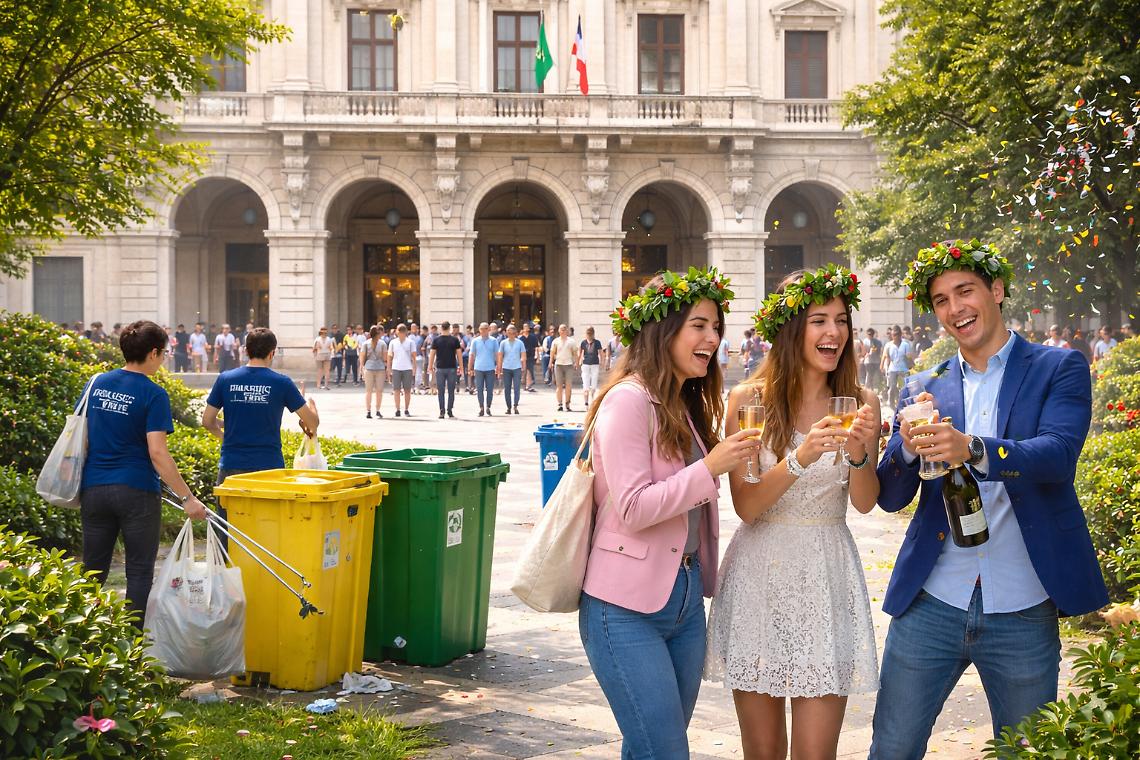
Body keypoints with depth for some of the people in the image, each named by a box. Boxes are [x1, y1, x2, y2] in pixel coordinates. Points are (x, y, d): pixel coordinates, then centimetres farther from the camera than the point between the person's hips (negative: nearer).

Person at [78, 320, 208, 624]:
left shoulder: (96, 383, 6)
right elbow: (157, 453, -18)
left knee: (93, 571, 14)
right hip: (136, 492, -5)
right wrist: (187, 498, -16)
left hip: (93, 489, 5)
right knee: (139, 572, 5)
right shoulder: (153, 394, -11)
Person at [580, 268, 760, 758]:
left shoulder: (688, 405, 13)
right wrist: (711, 468, -21)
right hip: (629, 609, -8)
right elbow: (632, 509, -20)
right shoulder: (628, 400, -14)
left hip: (685, 599, 8)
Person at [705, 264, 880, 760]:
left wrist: (859, 453, -22)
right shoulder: (749, 399, -4)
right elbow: (745, 505, -10)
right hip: (759, 574, -1)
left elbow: (865, 502, -2)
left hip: (827, 576, 1)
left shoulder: (860, 402, 2)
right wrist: (800, 459, -25)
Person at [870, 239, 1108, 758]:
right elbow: (890, 497, 4)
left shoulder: (1059, 369, 1)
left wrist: (973, 450, -35)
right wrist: (909, 445, -18)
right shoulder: (929, 387, 9)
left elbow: (1059, 455, -18)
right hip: (931, 604, 2)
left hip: (1023, 612, -2)